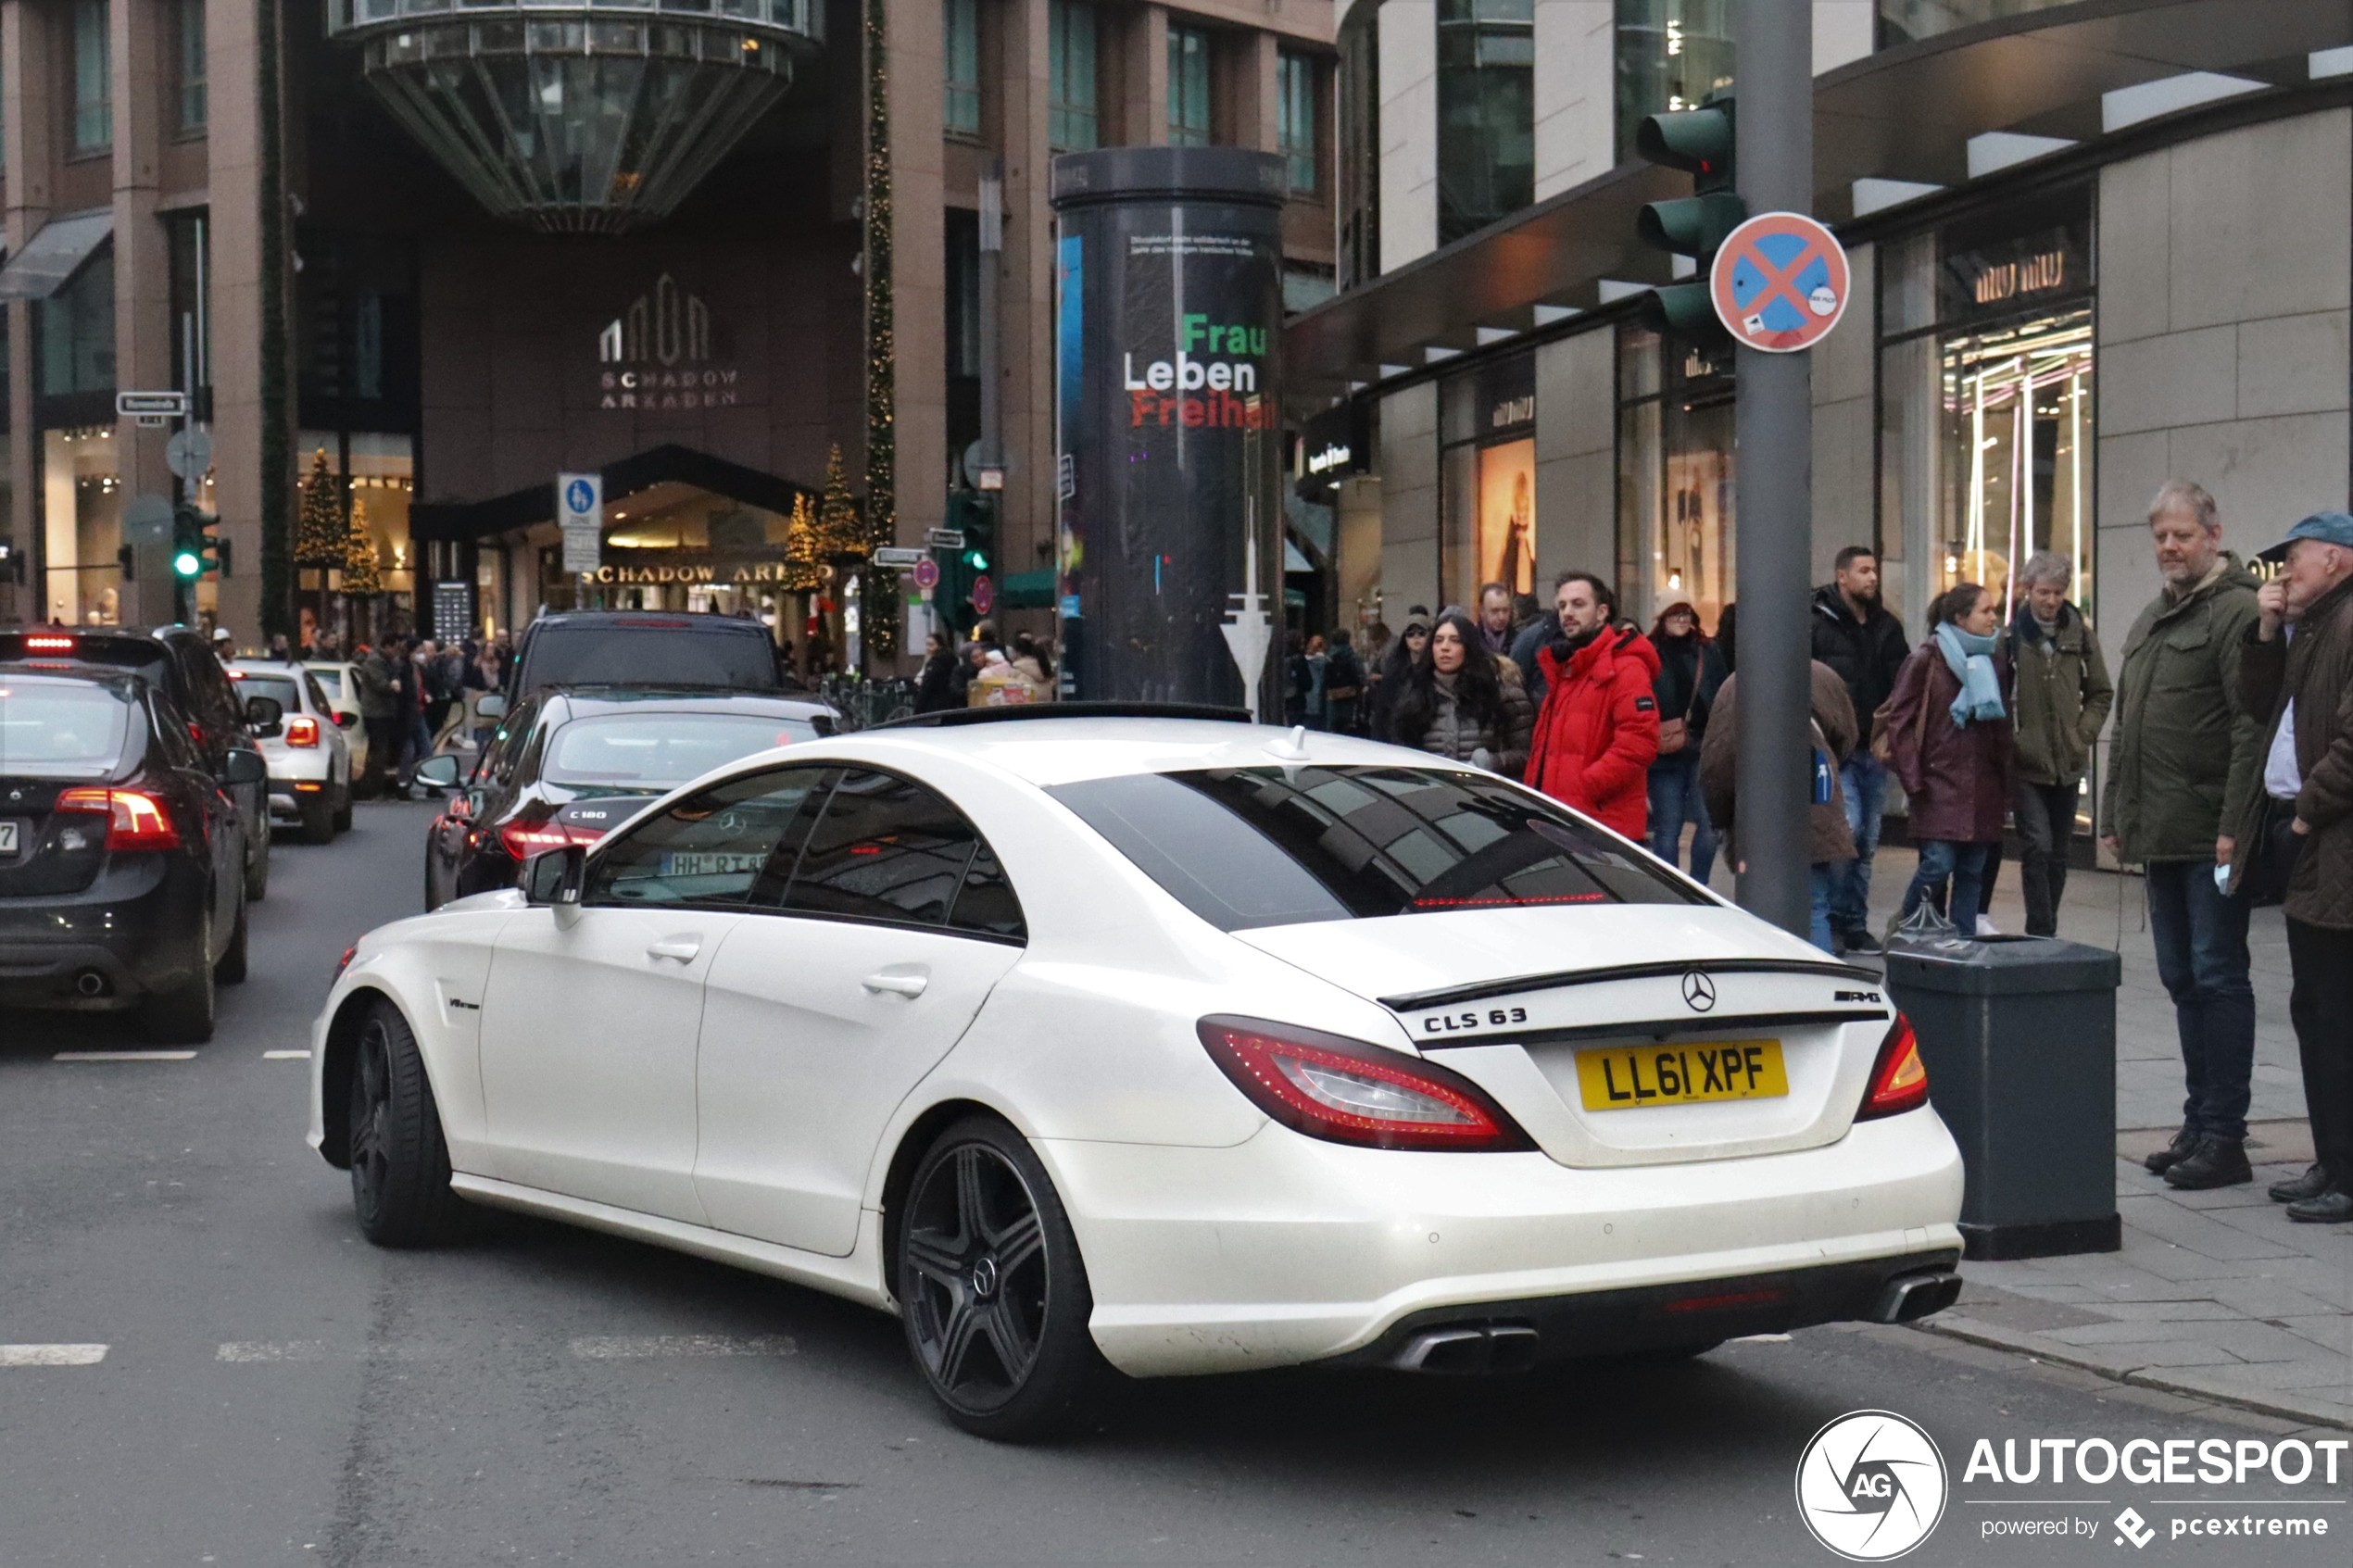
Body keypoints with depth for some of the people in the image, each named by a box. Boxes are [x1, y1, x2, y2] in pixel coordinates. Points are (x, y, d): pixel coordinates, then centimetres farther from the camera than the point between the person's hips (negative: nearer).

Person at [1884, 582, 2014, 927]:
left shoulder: (1995, 662, 14)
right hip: (1939, 784, -5)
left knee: (1972, 871, 5)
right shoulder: (1927, 659, -4)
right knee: (1939, 863, -13)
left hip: (1983, 789, 5)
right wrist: (1912, 779, -10)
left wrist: (2005, 784, 13)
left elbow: (2002, 728, 19)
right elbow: (1899, 718, -4)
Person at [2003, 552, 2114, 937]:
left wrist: (2083, 734, 1)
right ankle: (2042, 934, -9)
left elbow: (2101, 693, 13)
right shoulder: (2010, 637, -5)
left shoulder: (2081, 634, 5)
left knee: (2058, 854, 11)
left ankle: (2044, 933, 21)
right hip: (2026, 765, -4)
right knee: (2039, 847, -13)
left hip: (2068, 764, 4)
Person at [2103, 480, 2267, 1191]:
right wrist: (2114, 816, 20)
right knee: (2183, 979, 13)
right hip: (2161, 836, 9)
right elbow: (2126, 728, 24)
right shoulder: (2150, 620, 19)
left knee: (2217, 977, -5)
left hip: (2212, 838, -9)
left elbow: (2252, 729, -16)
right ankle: (2200, 1126, 20)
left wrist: (2234, 826, -21)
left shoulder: (2237, 612, -10)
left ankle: (2224, 1136, -1)